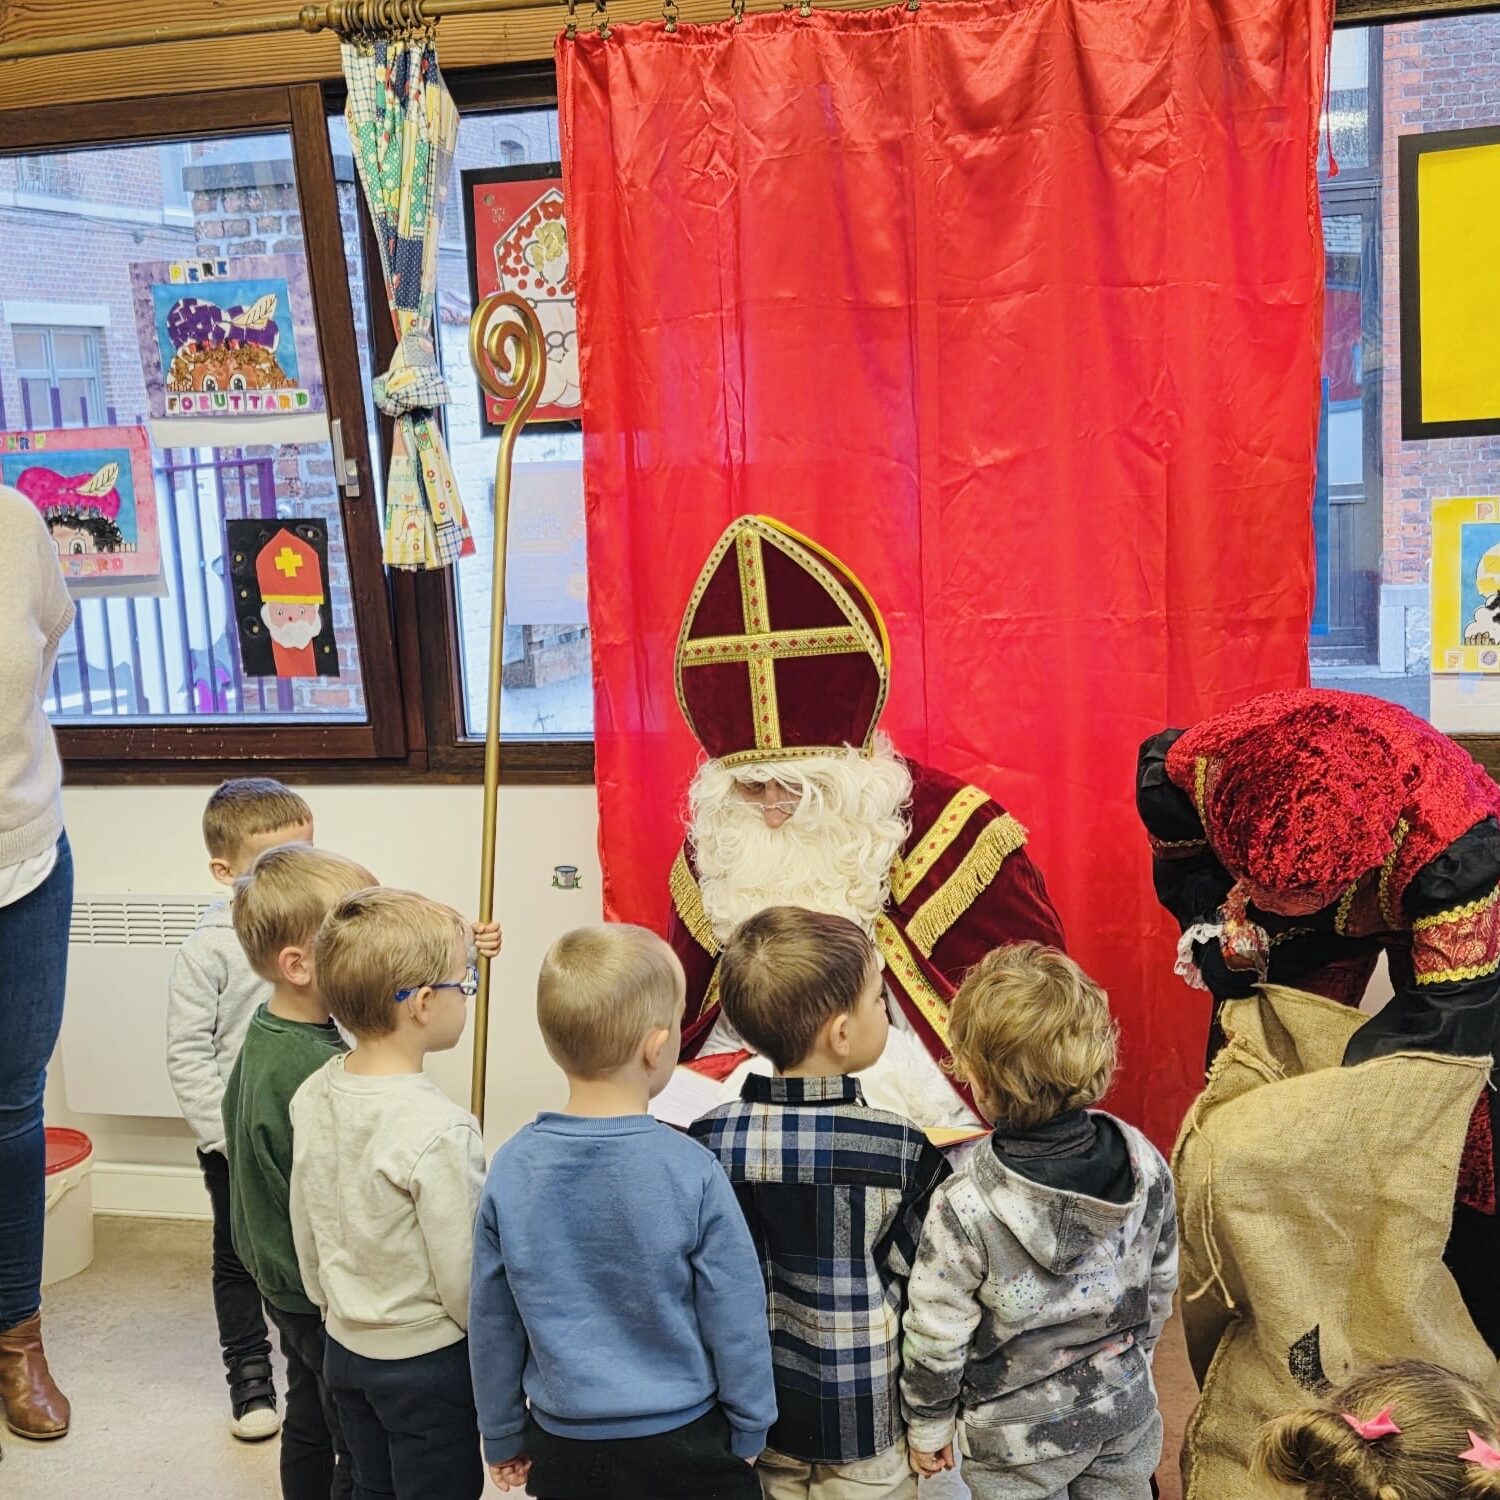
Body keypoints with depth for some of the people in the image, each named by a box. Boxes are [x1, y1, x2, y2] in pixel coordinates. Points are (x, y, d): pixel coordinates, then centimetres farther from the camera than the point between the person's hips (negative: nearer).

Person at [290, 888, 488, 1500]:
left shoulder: (312, 1097, -8)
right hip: (428, 1359, -7)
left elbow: (306, 1236, 5)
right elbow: (463, 1276, -20)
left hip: (343, 1346, 7)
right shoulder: (439, 1131, -29)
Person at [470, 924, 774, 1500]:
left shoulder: (511, 1170, -12)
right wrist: (749, 1432, 4)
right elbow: (737, 1320, -12)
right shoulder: (691, 1172, -20)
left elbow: (491, 1322, -2)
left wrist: (503, 1436, 13)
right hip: (686, 1446, -2)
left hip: (564, 1449, 3)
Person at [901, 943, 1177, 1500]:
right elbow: (1161, 1285, 0)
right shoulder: (1146, 1165, -16)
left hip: (1020, 1435, -4)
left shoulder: (962, 1212, -30)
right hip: (1128, 1412, 4)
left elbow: (935, 1341, -18)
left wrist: (928, 1427, 0)